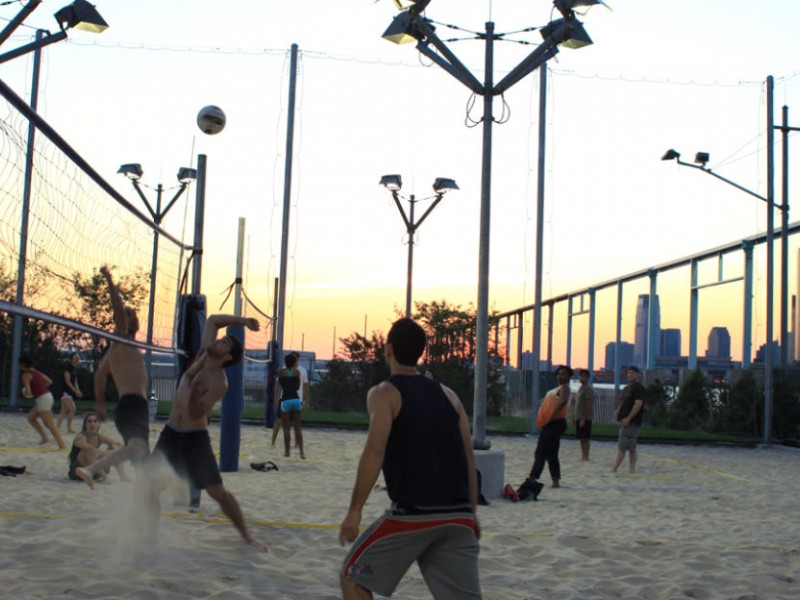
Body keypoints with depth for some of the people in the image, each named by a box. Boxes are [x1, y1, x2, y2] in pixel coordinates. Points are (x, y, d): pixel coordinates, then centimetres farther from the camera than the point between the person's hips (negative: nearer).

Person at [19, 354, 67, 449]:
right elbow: (49, 381, 20)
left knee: (50, 425, -8)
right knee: (31, 417, 22)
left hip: (43, 399, -9)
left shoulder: (26, 375, -11)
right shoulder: (36, 372, 15)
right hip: (47, 396, 9)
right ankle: (44, 438, 21)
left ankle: (63, 446, -10)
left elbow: (27, 392, -19)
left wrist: (24, 393, 4)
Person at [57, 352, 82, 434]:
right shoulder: (68, 368, -10)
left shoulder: (74, 369, 15)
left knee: (64, 411, 7)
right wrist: (76, 391, -18)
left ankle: (57, 428, 8)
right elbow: (67, 381, -16)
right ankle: (69, 428, -13)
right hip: (66, 391, -9)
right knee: (72, 409, -17)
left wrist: (78, 391, 1)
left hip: (71, 392, 9)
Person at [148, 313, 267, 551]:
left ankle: (246, 536, 3)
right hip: (171, 433, 7)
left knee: (218, 492, -9)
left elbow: (195, 414, -23)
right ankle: (151, 532, 7)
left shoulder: (219, 383, -19)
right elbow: (212, 320, 9)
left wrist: (193, 392, -40)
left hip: (195, 438, -7)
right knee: (150, 487, -6)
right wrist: (242, 321, 1)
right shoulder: (204, 353, 0)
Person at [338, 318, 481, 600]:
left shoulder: (384, 393, 2)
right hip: (458, 517, 5)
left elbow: (375, 450, -14)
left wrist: (355, 509, -10)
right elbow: (468, 457, 14)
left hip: (413, 514, -5)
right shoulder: (448, 394, 17)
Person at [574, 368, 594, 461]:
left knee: (585, 438, -8)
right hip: (579, 417, 9)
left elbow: (589, 405, -17)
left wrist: (583, 418, -21)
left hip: (585, 418, -9)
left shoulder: (588, 389, -12)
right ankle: (583, 456, 15)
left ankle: (585, 457, -6)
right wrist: (575, 417, 19)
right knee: (581, 438, 11)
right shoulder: (580, 388, 17)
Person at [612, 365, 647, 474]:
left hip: (632, 421, -9)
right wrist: (617, 411, 6)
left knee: (621, 447, -11)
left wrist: (628, 418, -23)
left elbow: (638, 404, -18)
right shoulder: (627, 388, 19)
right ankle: (633, 469, 12)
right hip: (625, 421, 9)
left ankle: (614, 470, -12)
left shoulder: (639, 388, -9)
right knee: (631, 448, 10)